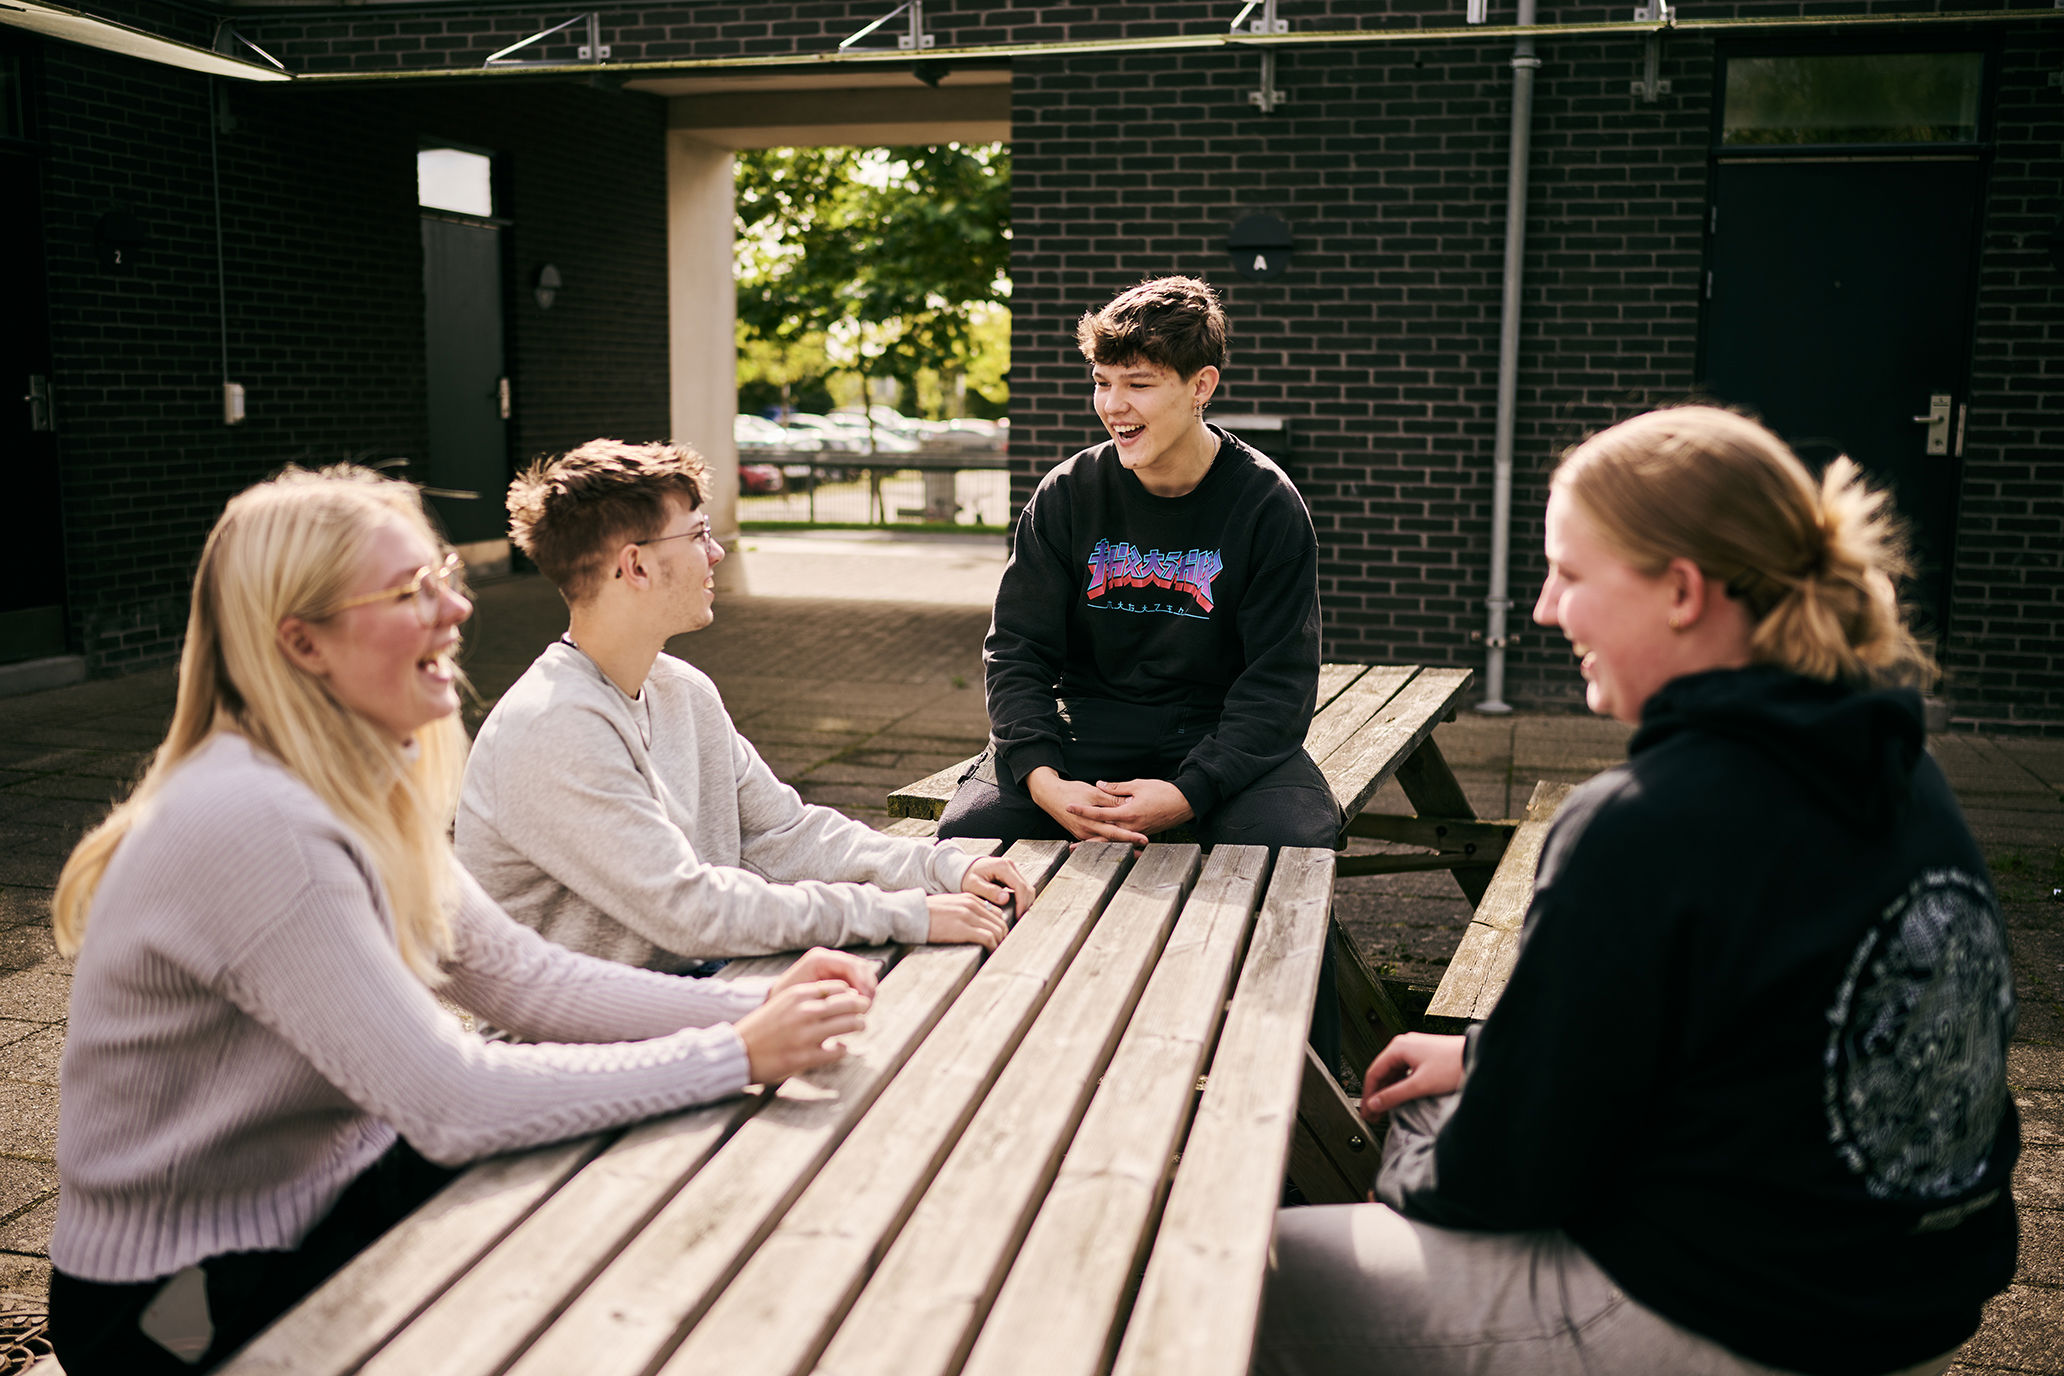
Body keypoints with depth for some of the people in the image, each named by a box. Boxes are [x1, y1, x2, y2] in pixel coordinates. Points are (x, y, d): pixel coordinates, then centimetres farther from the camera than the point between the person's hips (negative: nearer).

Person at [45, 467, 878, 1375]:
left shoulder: (363, 791, 1)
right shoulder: (253, 825, -29)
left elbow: (522, 976, 0)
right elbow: (453, 1103, -31)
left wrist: (756, 1005, -12)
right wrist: (739, 1055, -26)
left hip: (323, 1192, 8)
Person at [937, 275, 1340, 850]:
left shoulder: (1269, 505, -7)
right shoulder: (1066, 495, 0)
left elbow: (1279, 680, -9)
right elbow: (1017, 648, 0)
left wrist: (1188, 792, -24)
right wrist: (1042, 778, -20)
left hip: (1220, 733, -1)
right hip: (1087, 725, 2)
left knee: (1297, 840, -32)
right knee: (969, 826, -24)